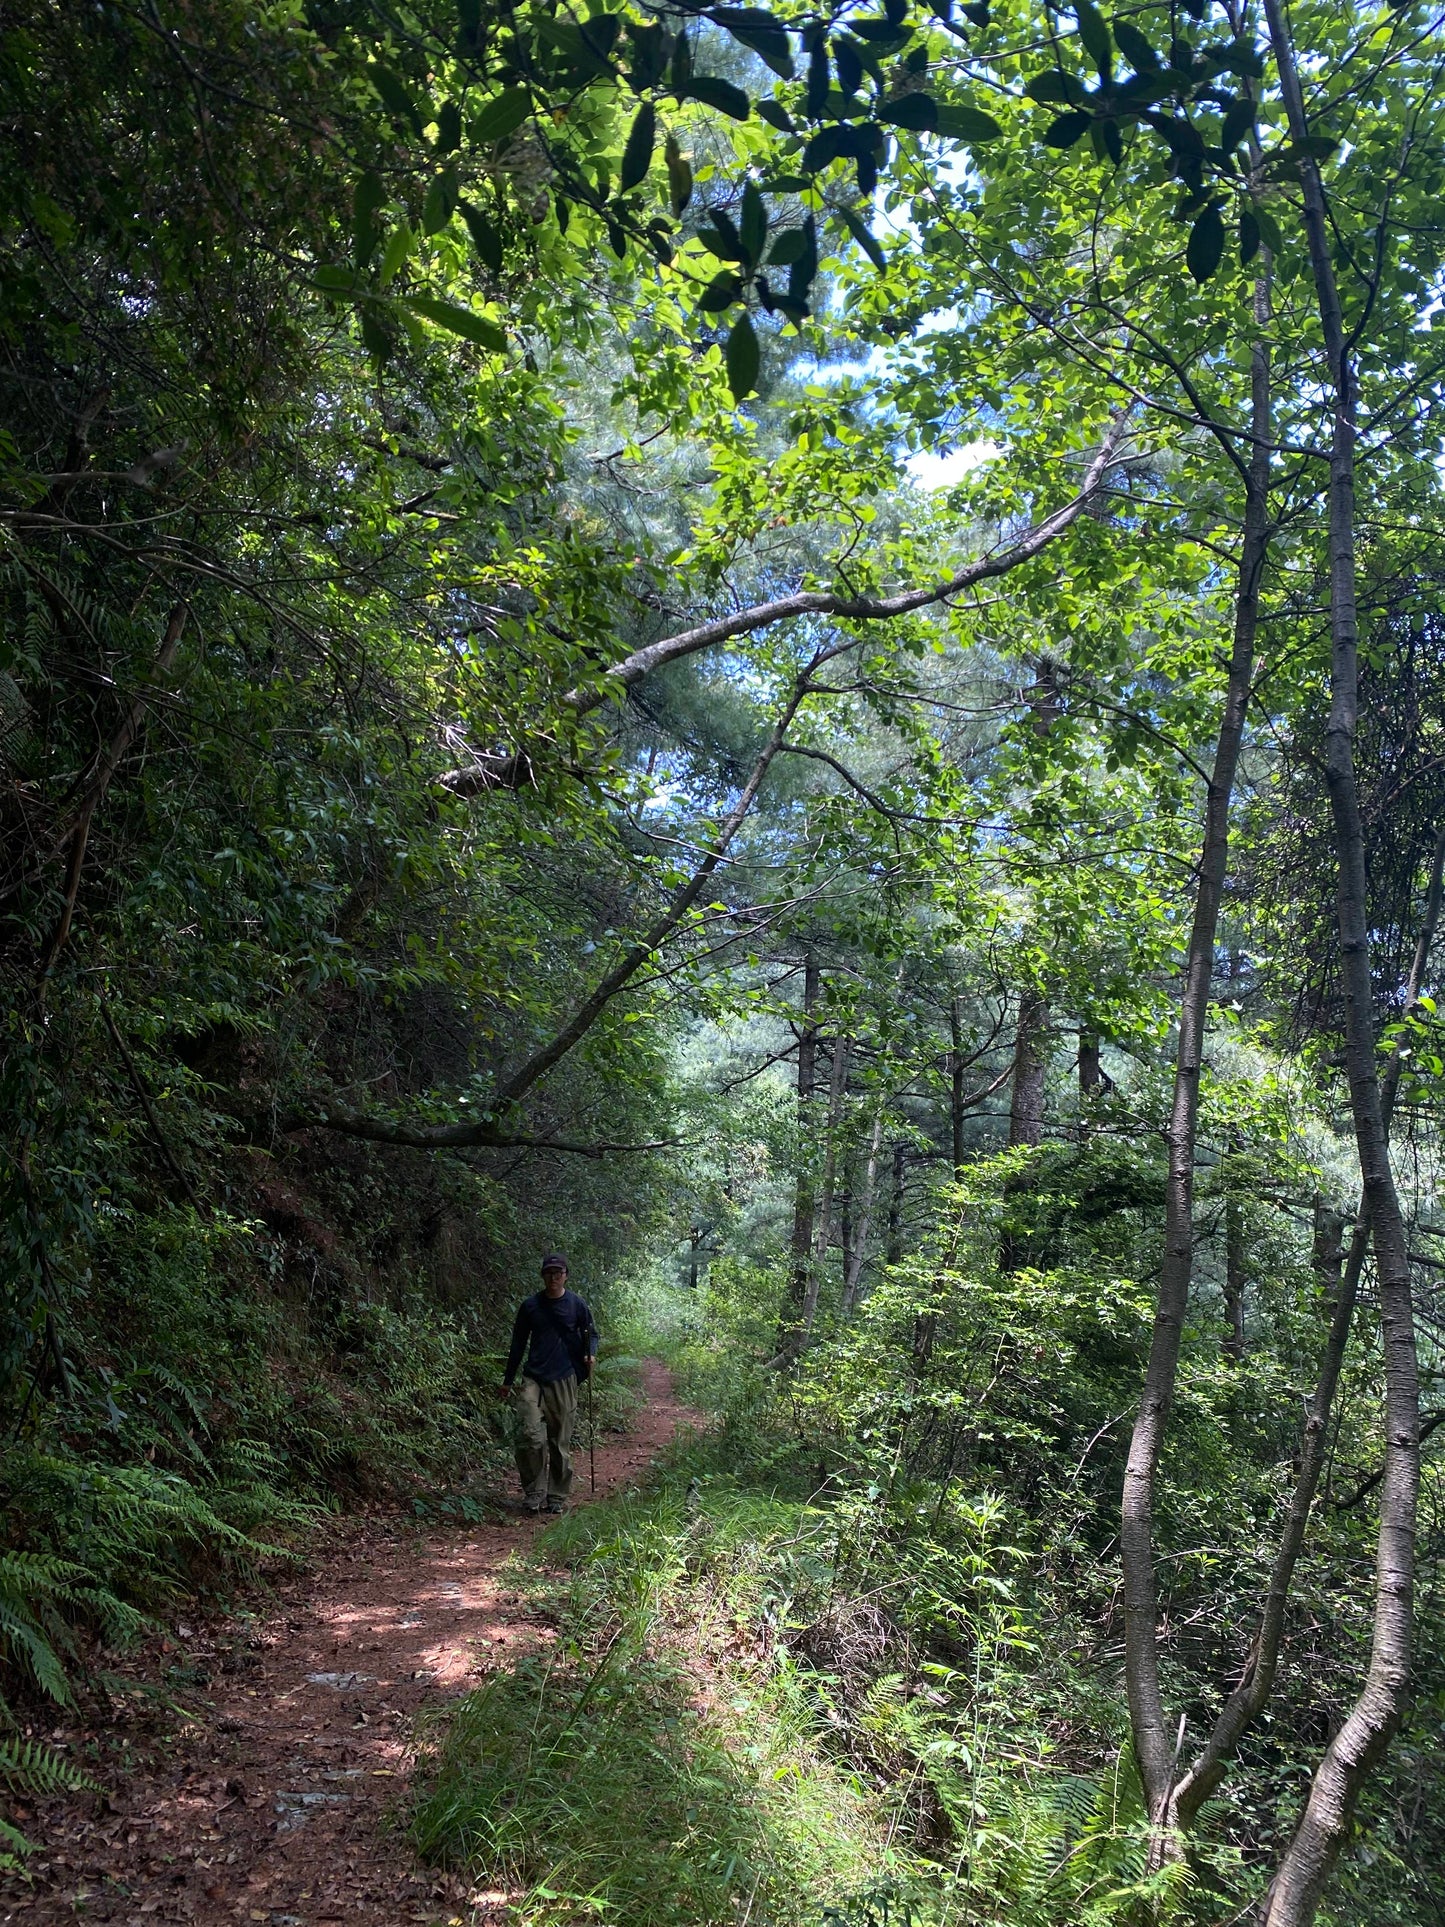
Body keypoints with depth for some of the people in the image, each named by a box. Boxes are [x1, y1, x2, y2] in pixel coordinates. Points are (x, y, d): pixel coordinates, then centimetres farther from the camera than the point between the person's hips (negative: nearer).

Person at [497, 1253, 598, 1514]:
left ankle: (558, 1497, 19)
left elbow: (591, 1334, 14)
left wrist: (590, 1354, -8)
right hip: (533, 1379, 0)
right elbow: (518, 1344, 12)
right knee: (529, 1436, -13)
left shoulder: (577, 1304, 1)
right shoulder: (529, 1306, 3)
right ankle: (534, 1493, 3)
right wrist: (508, 1381, 16)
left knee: (561, 1442, 5)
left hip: (564, 1381, 0)